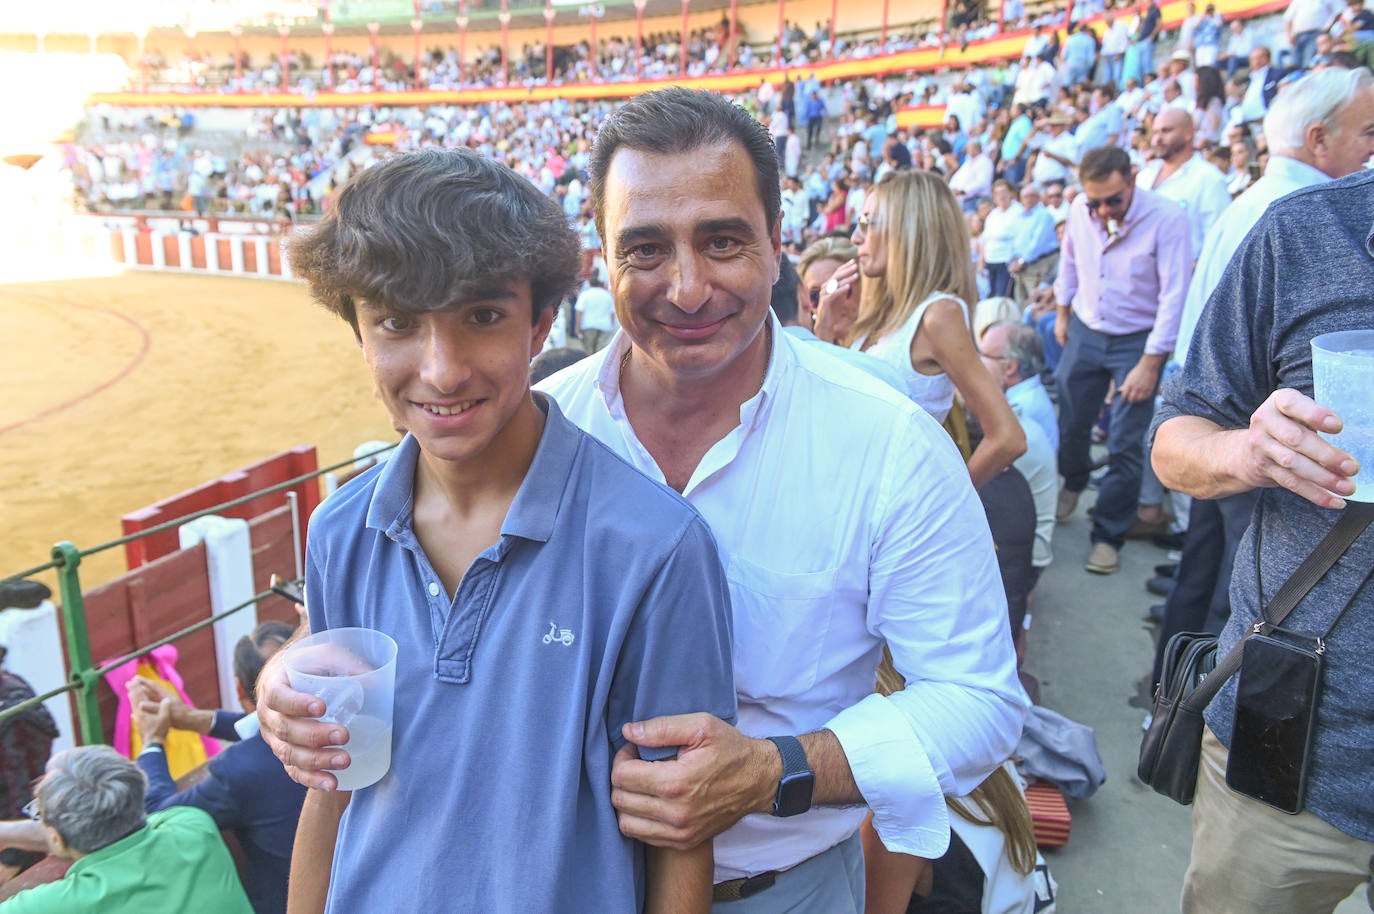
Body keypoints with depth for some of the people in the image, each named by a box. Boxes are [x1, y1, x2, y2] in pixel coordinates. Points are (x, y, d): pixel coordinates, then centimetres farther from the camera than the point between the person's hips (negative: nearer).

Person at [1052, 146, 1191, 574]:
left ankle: (1108, 535, 13)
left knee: (1126, 445, -1)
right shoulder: (1080, 209, -9)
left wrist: (1150, 365, -20)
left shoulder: (1167, 218, -21)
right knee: (1070, 422, 14)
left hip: (1137, 341, -4)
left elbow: (1174, 296, -20)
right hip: (1085, 332, 4)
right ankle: (1073, 483, 46)